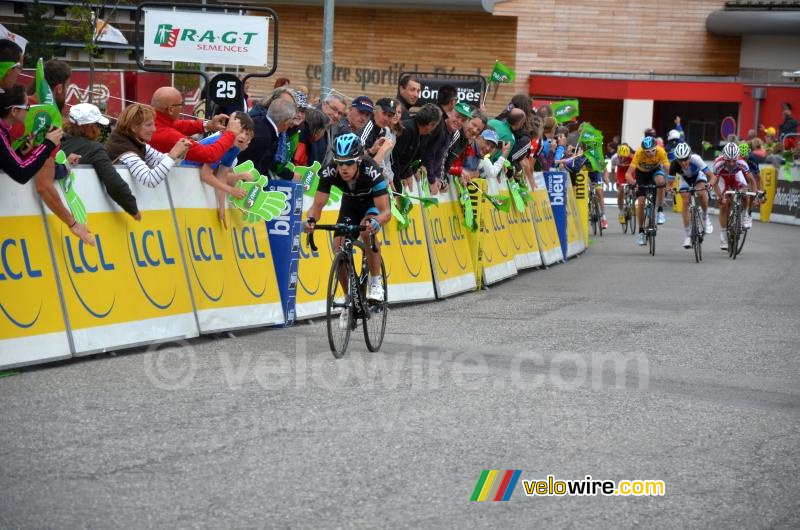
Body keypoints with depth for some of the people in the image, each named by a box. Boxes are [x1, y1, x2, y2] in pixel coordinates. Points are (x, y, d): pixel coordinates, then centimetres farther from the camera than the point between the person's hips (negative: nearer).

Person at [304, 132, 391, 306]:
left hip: (374, 201, -4)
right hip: (350, 202, 4)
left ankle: (376, 283, -19)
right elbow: (318, 204, -28)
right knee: (339, 248, -12)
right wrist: (310, 219, -51)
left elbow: (386, 211, -42)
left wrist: (376, 222, -64)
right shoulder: (330, 172, -31)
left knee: (367, 230, -35)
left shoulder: (371, 172, -39)